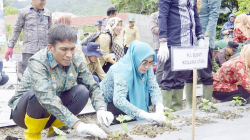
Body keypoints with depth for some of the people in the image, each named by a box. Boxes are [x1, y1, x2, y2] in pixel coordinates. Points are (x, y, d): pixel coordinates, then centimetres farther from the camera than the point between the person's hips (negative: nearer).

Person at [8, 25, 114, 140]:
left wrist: (101, 109, -32)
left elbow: (93, 87, -10)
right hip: (25, 111, -5)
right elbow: (46, 98, -41)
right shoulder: (38, 63, -28)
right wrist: (77, 124, -50)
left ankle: (54, 130, 2)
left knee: (82, 91, -17)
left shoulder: (76, 61, -10)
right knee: (38, 93, -35)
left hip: (54, 113, 5)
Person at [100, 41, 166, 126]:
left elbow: (154, 88, -23)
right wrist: (146, 115, -58)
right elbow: (118, 100, -49)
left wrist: (159, 110, -43)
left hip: (129, 98, 6)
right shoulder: (122, 71, -36)